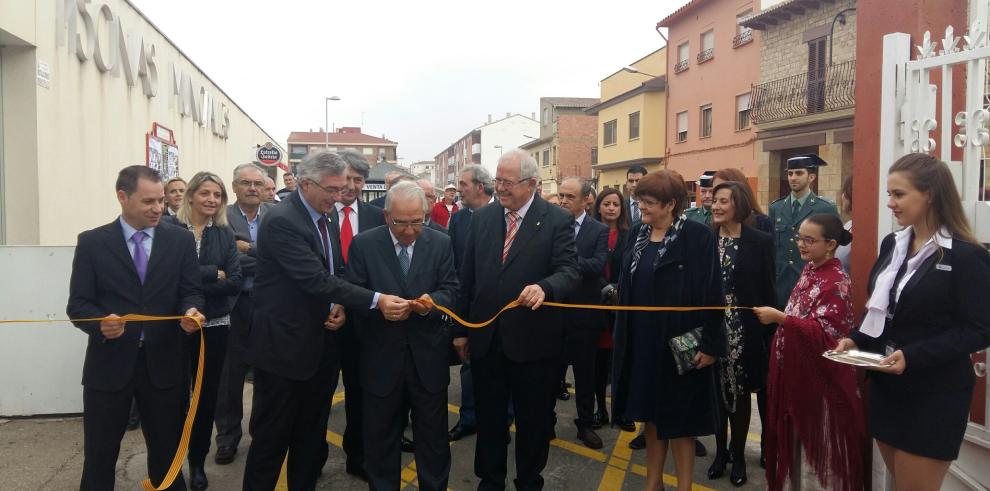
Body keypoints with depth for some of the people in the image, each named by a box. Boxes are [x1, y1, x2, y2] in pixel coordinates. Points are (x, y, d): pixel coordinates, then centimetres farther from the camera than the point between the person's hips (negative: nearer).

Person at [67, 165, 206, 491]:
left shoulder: (180, 240, 2)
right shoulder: (92, 242, -1)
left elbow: (191, 291, 2)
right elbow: (78, 304, -4)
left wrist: (190, 311, -22)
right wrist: (100, 323, -25)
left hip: (163, 363, 1)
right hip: (109, 364, -1)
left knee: (167, 452, 15)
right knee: (99, 456, 10)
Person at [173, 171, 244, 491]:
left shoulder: (225, 234, 3)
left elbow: (235, 282, -6)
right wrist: (213, 274, -14)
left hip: (214, 325, 3)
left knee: (208, 393, 11)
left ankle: (198, 461, 28)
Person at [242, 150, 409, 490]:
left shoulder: (326, 219, 8)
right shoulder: (281, 221, -19)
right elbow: (316, 279, -26)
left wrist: (340, 306, -5)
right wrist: (376, 300, -31)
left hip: (320, 344, 8)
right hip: (284, 345, -8)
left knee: (310, 433, 18)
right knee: (271, 436, 4)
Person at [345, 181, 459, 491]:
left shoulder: (441, 244, 0)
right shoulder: (363, 245, -4)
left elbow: (450, 288, 0)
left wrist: (432, 302, -21)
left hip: (428, 355, 1)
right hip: (381, 357, -1)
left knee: (433, 435, 13)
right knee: (380, 436, 14)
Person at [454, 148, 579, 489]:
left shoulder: (558, 220, -7)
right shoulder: (482, 218, 4)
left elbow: (568, 271, -15)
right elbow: (467, 277, 7)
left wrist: (543, 287, -38)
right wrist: (461, 329, 8)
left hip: (532, 341, -3)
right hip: (486, 338, 3)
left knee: (534, 422, 13)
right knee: (489, 418, 17)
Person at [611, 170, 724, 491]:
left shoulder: (697, 236, -12)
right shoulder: (637, 233, 6)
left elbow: (710, 293, -14)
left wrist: (710, 344, -15)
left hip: (677, 343, -6)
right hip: (640, 340, 6)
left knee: (678, 420, 6)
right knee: (650, 414, 16)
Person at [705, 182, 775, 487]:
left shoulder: (760, 242, -4)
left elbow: (767, 290, -3)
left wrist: (767, 327, -6)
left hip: (745, 330, -2)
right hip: (712, 327, 2)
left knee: (740, 392, 8)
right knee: (716, 391, 9)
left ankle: (738, 455, 23)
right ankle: (720, 451, 25)